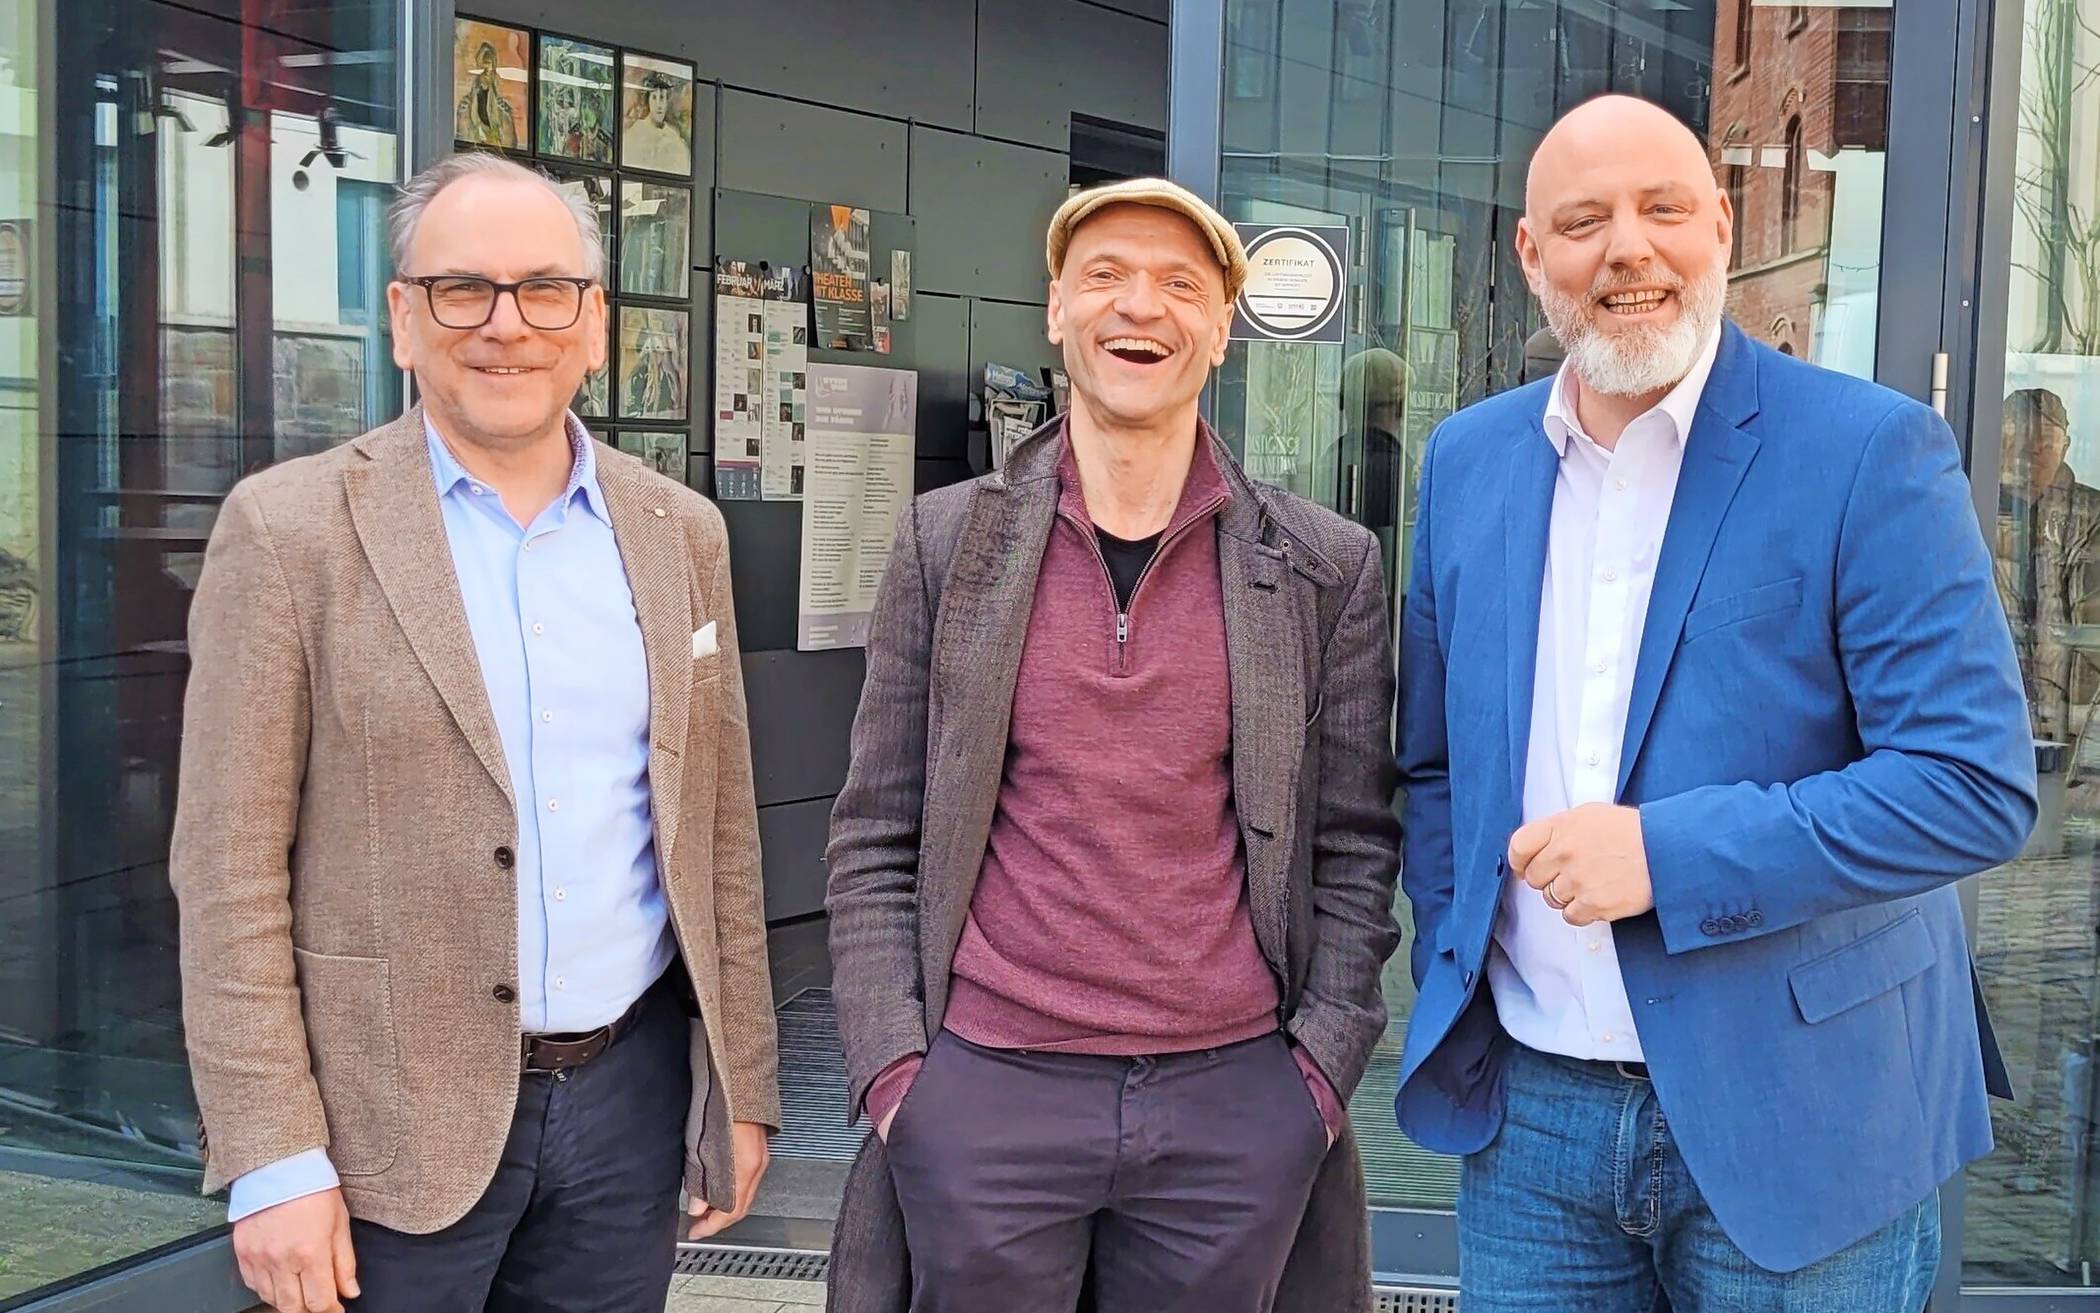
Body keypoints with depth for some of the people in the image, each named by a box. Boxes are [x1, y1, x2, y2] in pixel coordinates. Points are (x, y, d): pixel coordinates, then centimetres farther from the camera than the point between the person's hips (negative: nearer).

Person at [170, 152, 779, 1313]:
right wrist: (276, 1162, -11)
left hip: (631, 1092, 4)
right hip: (392, 1126, -3)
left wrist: (742, 1087, 9)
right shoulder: (289, 529, -7)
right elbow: (231, 869, -8)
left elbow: (718, 834, 9)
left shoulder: (679, 532, 5)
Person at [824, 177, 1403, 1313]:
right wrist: (894, 1069, -4)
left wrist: (1321, 1067, -3)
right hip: (981, 1092, 0)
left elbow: (1353, 847, 5)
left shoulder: (1328, 567, 2)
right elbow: (875, 841, 3)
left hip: (1238, 1100, 0)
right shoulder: (945, 540, 2)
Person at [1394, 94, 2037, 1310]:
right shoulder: (1467, 460, 5)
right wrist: (1452, 988, 2)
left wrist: (1668, 853, -20)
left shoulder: (1871, 453, -10)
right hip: (1530, 1107, 4)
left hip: (1796, 1118, -3)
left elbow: (1978, 784, -15)